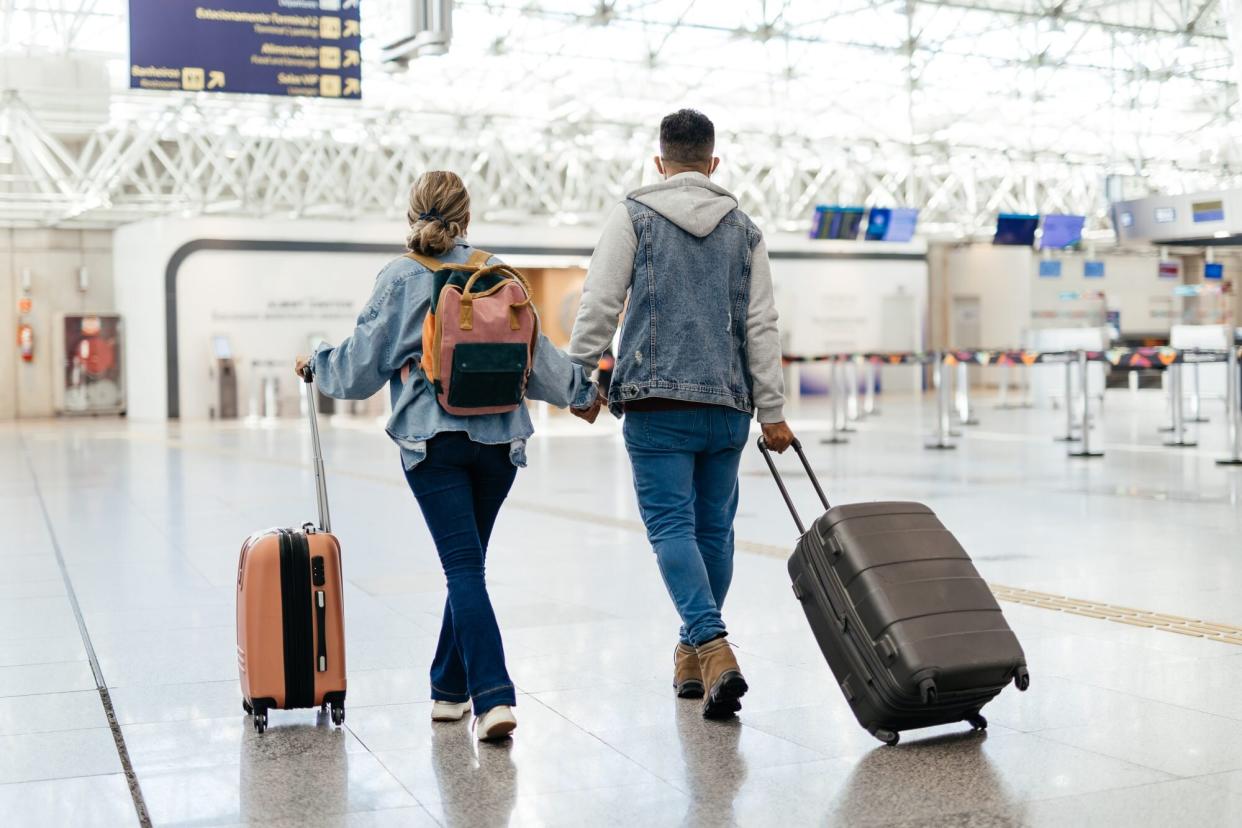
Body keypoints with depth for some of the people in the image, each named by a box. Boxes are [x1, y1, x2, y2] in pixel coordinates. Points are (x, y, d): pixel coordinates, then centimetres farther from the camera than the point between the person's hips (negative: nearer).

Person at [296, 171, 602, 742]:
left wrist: (316, 362, 24)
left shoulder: (398, 280, -1)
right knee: (468, 564, 16)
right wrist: (579, 392, 26)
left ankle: (493, 696, -17)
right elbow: (533, 351, 9)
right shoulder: (494, 273, 6)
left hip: (432, 442, -3)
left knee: (464, 568, -5)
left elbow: (360, 369, 3)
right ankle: (449, 689, 27)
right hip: (499, 437, 3)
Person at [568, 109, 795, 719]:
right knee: (714, 527, 13)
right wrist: (771, 412, 12)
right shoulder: (743, 229, 12)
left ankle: (712, 647, -21)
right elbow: (761, 326, 10)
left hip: (657, 401, -3)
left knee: (672, 525, -4)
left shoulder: (633, 216, 2)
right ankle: (695, 651, 24)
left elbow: (599, 305, -5)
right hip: (728, 406, 4)